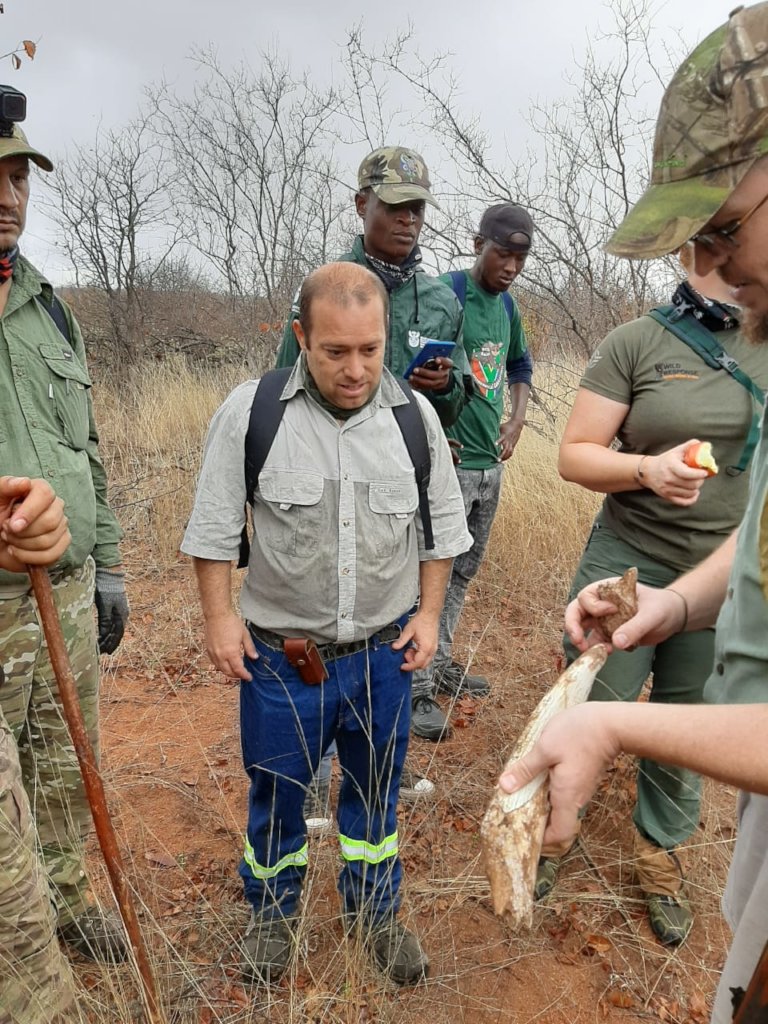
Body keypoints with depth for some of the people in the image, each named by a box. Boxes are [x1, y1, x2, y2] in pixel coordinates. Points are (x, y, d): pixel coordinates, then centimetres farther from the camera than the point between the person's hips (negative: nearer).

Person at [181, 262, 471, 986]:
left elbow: (442, 525, 6)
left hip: (384, 653, 2)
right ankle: (271, 913, 45)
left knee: (375, 789, 20)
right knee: (275, 790, 17)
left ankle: (374, 911, 45)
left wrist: (428, 612, 3)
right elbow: (214, 527, -3)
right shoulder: (250, 411, -12)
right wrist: (219, 616, -6)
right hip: (279, 654, -1)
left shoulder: (415, 415, -4)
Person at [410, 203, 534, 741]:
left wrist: (516, 422, 9)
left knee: (464, 572, 16)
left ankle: (440, 662, 32)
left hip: (490, 461, 8)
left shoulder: (507, 304, 11)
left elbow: (521, 366, 24)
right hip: (446, 460, -8)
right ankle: (418, 688, 8)